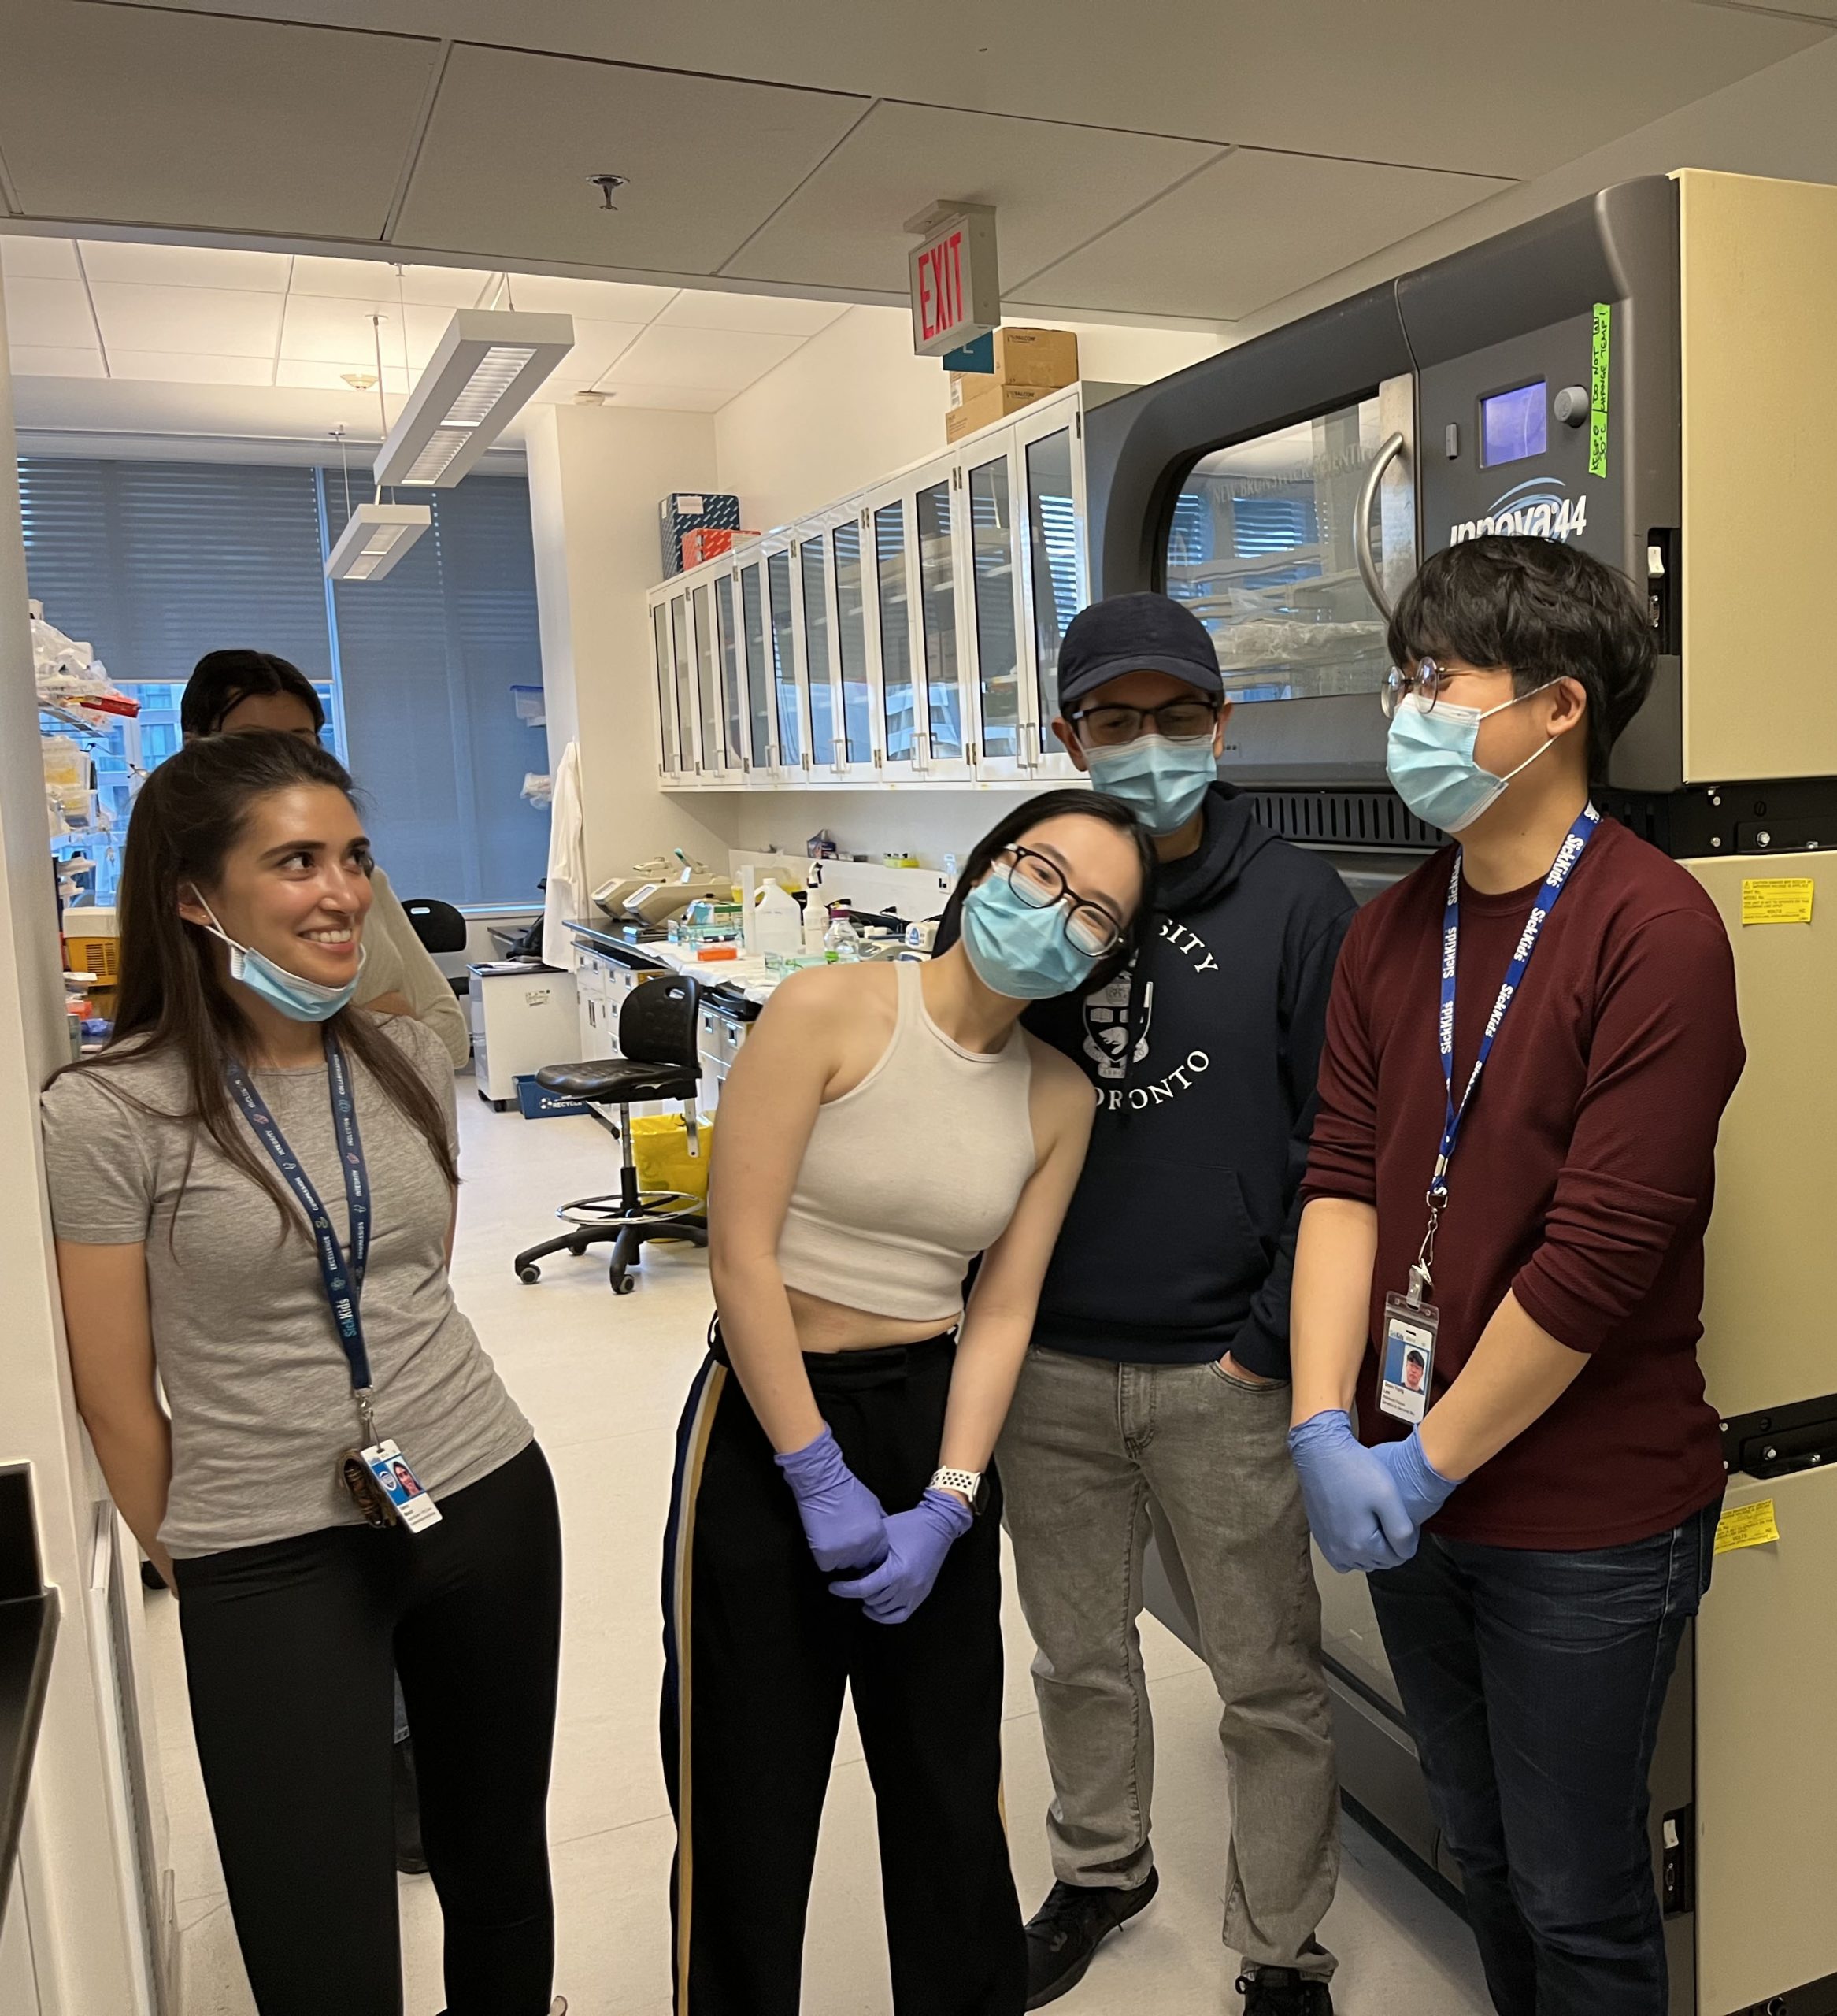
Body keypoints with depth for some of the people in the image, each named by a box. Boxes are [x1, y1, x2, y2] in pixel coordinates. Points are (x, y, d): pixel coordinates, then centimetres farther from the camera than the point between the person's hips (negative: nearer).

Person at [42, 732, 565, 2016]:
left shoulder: (410, 1063, 0)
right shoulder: (111, 1111, -14)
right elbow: (116, 1396, -6)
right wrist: (202, 1573, 4)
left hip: (488, 1502, 4)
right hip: (273, 1566, -4)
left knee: (500, 1863, 20)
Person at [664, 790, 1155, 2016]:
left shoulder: (1060, 1099, 1)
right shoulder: (829, 1012, -14)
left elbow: (1003, 1311, 0)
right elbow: (741, 1258, -16)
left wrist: (947, 1505, -10)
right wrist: (820, 1478, -15)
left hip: (935, 1421, 4)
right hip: (769, 1424, -4)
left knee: (951, 1787, 18)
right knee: (752, 1802, 10)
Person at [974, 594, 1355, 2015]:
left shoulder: (1294, 902, -6)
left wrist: (1275, 1339, -11)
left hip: (1224, 1376, -3)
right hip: (1049, 1365, 4)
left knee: (1269, 1681, 12)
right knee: (1078, 1654, 21)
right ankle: (1101, 1868, 46)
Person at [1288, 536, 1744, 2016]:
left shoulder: (1654, 932, -17)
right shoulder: (1392, 933, 4)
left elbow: (1604, 1252, -22)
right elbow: (1345, 1177, -2)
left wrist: (1427, 1461, -16)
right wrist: (1325, 1426, -12)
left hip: (1585, 1520, -6)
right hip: (1411, 1502, 6)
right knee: (1482, 1855, 25)